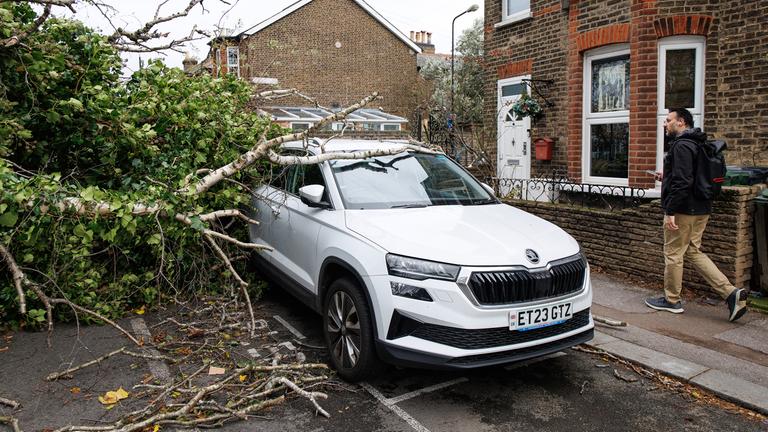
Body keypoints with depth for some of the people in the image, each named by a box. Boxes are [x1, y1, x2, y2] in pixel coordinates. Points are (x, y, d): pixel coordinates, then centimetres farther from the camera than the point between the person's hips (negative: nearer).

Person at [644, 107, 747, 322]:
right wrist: (667, 177, 21)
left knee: (673, 254, 2)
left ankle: (672, 301, 15)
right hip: (700, 209, 10)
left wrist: (670, 211, -23)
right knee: (693, 252, 15)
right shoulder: (696, 144, 16)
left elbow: (682, 182, -24)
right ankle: (731, 293, 8)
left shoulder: (681, 145, -16)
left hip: (683, 210, -10)